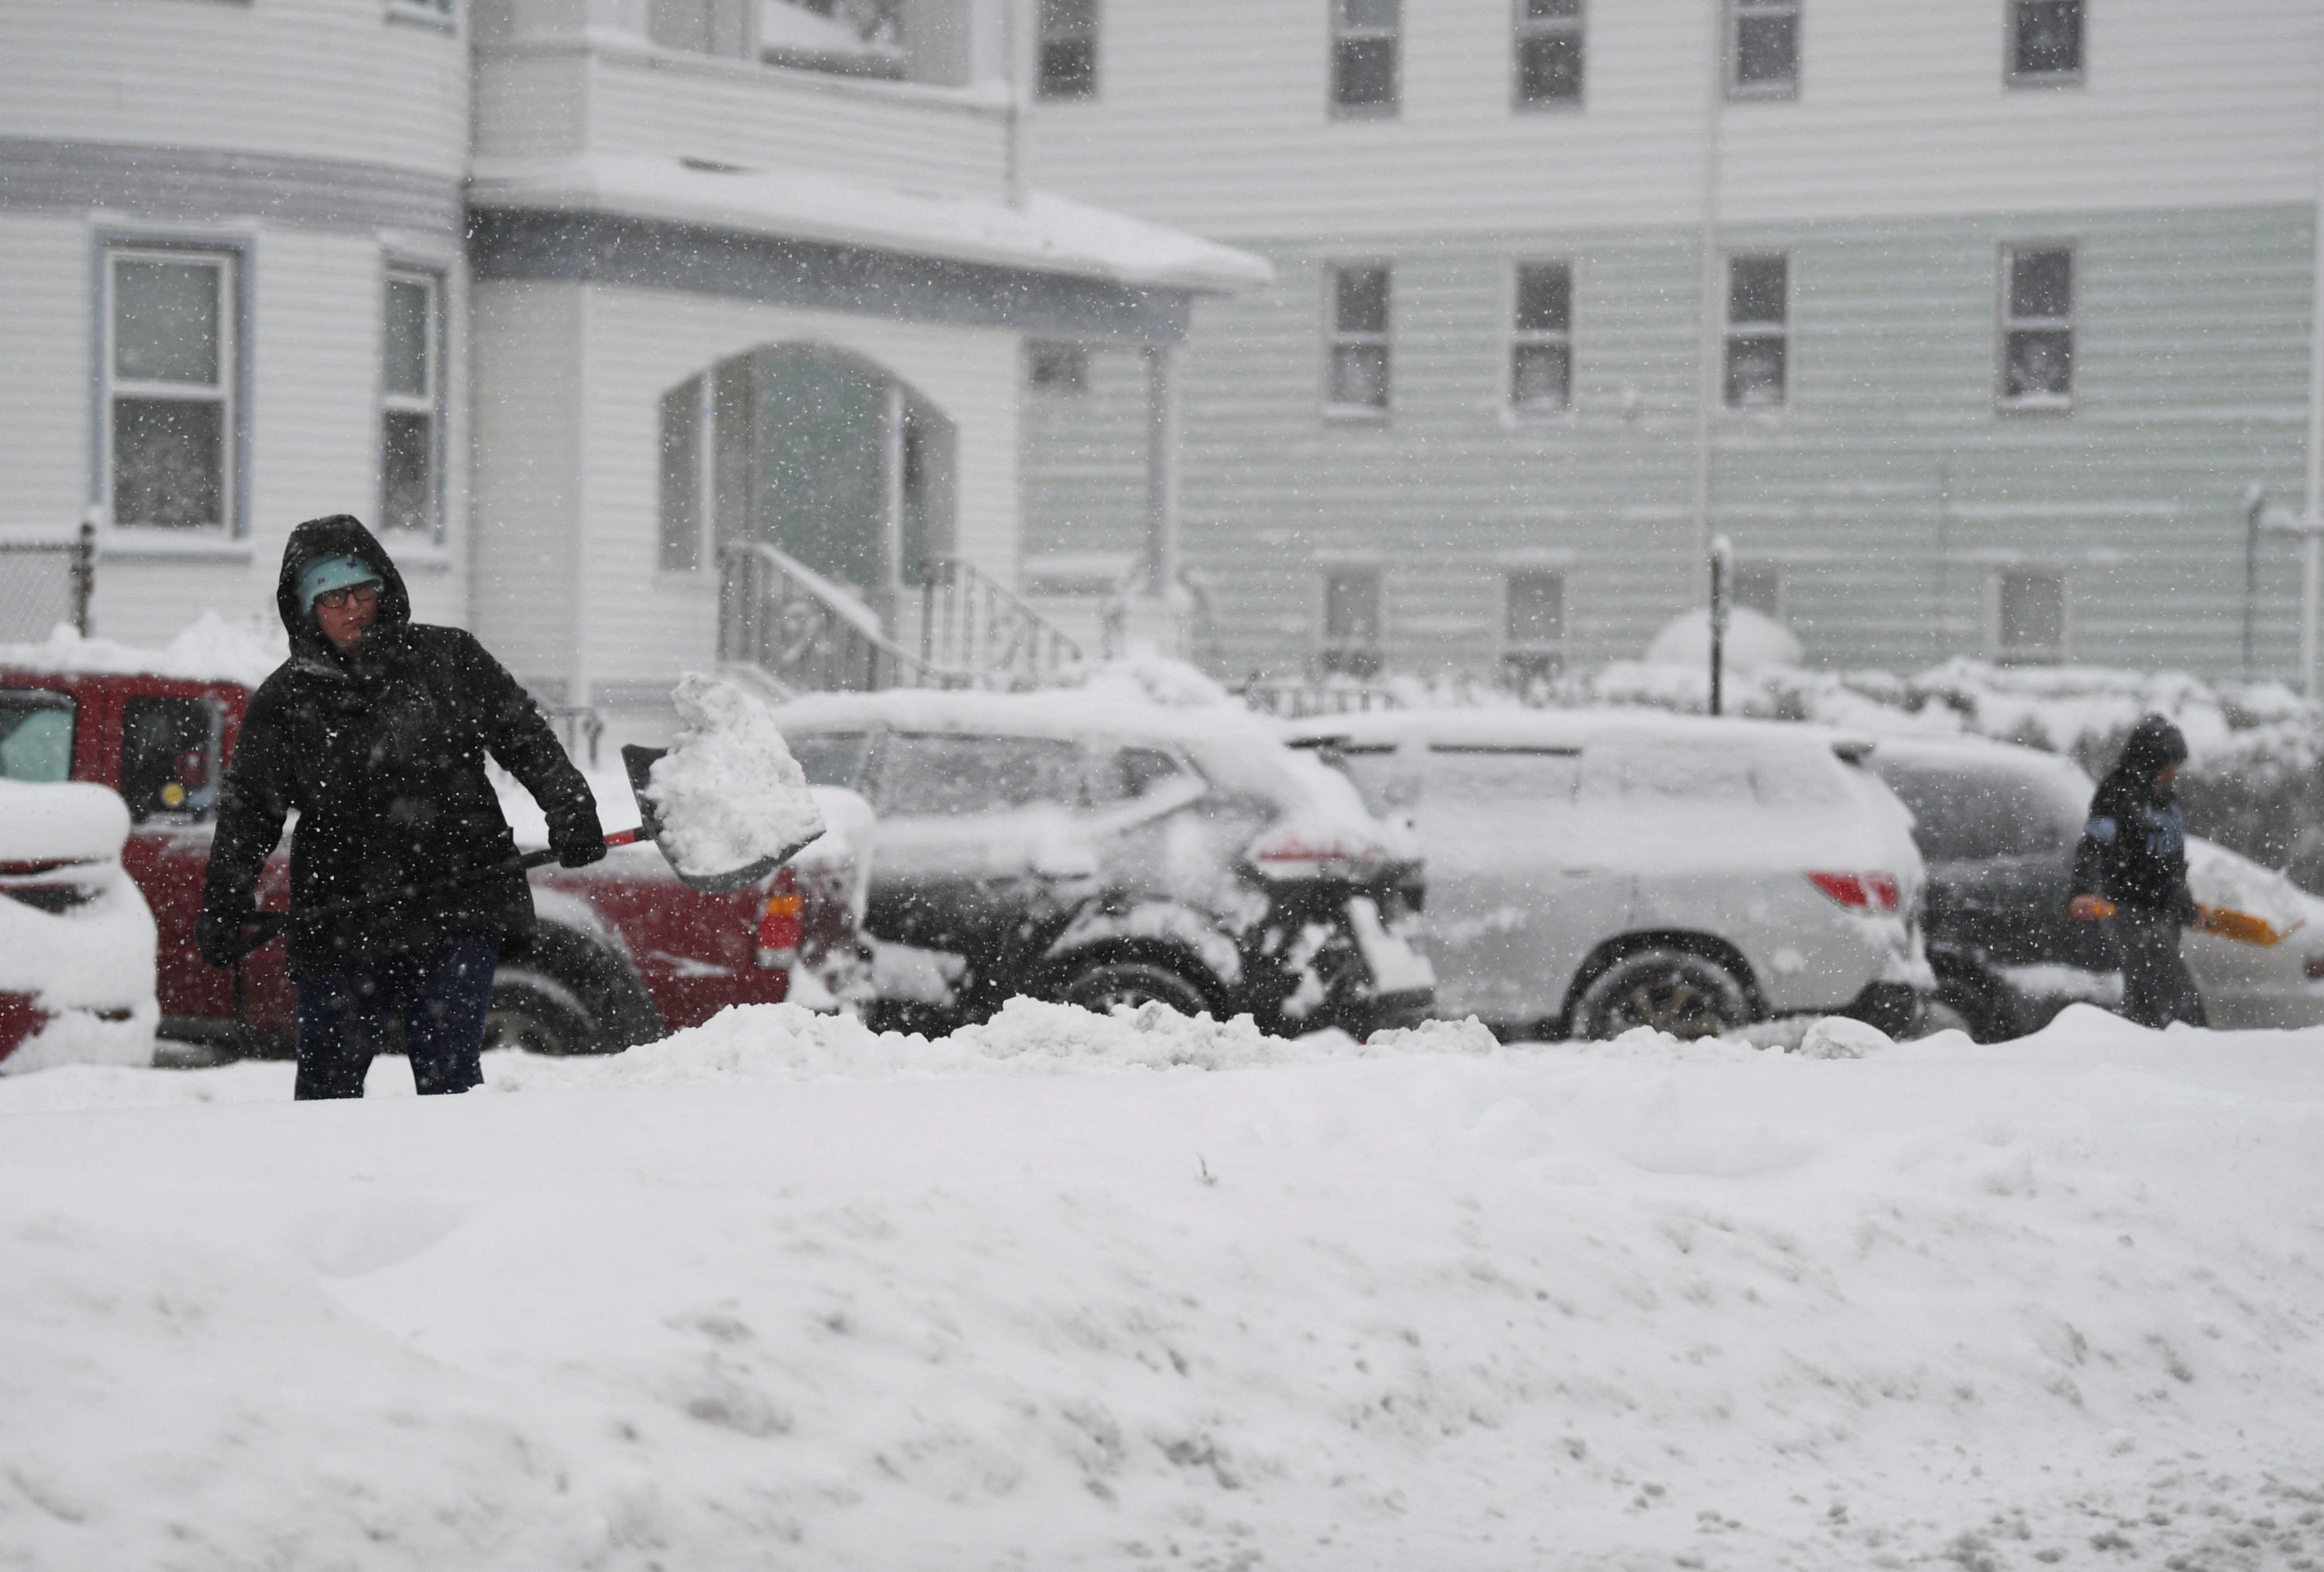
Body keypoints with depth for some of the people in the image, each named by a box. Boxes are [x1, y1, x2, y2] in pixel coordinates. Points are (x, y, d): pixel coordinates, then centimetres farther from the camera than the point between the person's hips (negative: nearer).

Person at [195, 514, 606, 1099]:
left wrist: (570, 810, 2)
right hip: (341, 932, 1)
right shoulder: (284, 700, 5)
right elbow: (247, 812, 7)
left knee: (447, 1072, -5)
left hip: (458, 917, -1)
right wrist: (221, 910, 2)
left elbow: (526, 738, 11)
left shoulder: (448, 659, 5)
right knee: (328, 1084, 5)